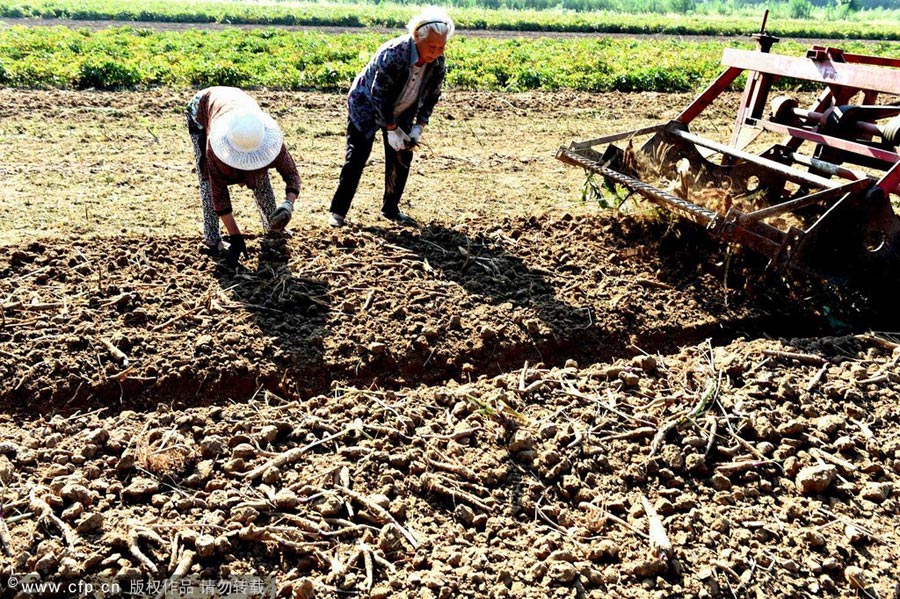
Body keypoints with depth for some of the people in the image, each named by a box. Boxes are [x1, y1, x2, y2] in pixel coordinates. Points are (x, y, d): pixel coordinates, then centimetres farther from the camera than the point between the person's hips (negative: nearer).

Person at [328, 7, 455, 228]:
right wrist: (391, 129, -25)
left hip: (400, 112, 6)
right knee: (356, 156, -9)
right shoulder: (393, 54, -34)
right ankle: (338, 211, -2)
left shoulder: (438, 63, -16)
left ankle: (390, 208, 17)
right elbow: (379, 95, -28)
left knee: (402, 157, 2)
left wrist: (419, 127, -12)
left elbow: (431, 96, -2)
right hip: (366, 105, -6)